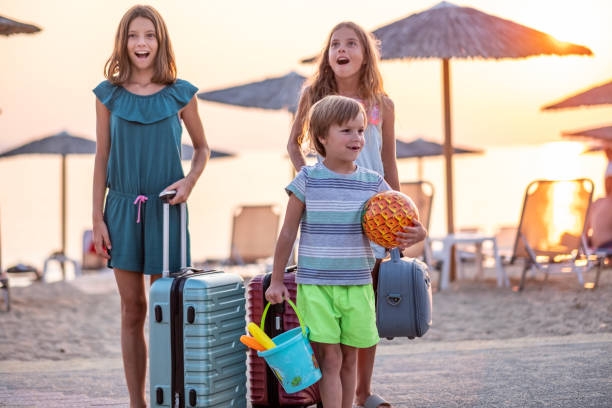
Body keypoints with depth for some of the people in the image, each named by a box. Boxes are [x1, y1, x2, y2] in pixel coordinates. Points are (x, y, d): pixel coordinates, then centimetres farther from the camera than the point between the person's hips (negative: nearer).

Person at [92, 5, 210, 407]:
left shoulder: (180, 94, 1)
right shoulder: (109, 95, 3)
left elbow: (203, 148, 11)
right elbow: (102, 158, 6)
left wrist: (189, 181, -8)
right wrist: (98, 218, 2)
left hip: (165, 208, -1)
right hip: (122, 208, 1)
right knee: (132, 310, 6)